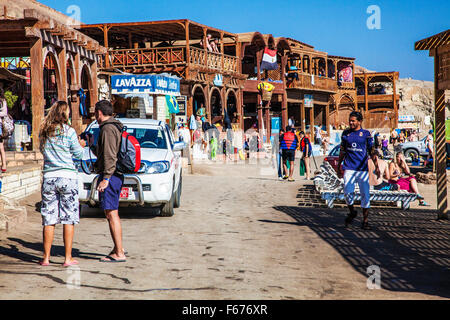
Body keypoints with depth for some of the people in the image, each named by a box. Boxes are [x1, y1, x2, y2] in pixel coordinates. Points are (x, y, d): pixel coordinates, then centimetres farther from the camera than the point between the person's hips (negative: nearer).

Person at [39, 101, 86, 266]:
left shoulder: (44, 132, 7)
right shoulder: (69, 132, -6)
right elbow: (78, 154, 0)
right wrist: (80, 145, 22)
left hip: (49, 177, 4)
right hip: (67, 177, -4)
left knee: (49, 219, 8)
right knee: (69, 219, 2)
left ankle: (46, 257, 11)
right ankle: (68, 258, 3)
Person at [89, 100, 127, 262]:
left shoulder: (107, 129, -13)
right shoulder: (116, 127, 18)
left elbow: (109, 156, -20)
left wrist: (105, 178, -22)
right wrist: (92, 146, 33)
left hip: (110, 176, -10)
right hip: (116, 176, 10)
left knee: (111, 213, -9)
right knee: (112, 213, 17)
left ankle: (119, 254, -8)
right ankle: (118, 248, 24)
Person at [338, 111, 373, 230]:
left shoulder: (366, 133, 4)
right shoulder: (345, 133, 11)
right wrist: (339, 164, 19)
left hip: (363, 168, -2)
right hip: (349, 168, 2)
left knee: (365, 194, -1)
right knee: (348, 192, -7)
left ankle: (365, 220, 9)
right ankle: (352, 212, 21)